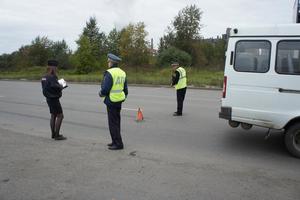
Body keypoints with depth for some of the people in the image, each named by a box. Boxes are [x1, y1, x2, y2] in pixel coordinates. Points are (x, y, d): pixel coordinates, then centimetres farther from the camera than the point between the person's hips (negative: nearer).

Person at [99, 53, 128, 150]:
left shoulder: (109, 73, -16)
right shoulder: (122, 73, 9)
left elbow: (105, 89, -21)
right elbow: (125, 88, 12)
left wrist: (101, 93, -2)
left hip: (111, 101, -8)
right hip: (119, 101, 8)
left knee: (113, 123, 0)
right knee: (117, 122, 17)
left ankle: (118, 144, 5)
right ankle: (115, 141, 27)